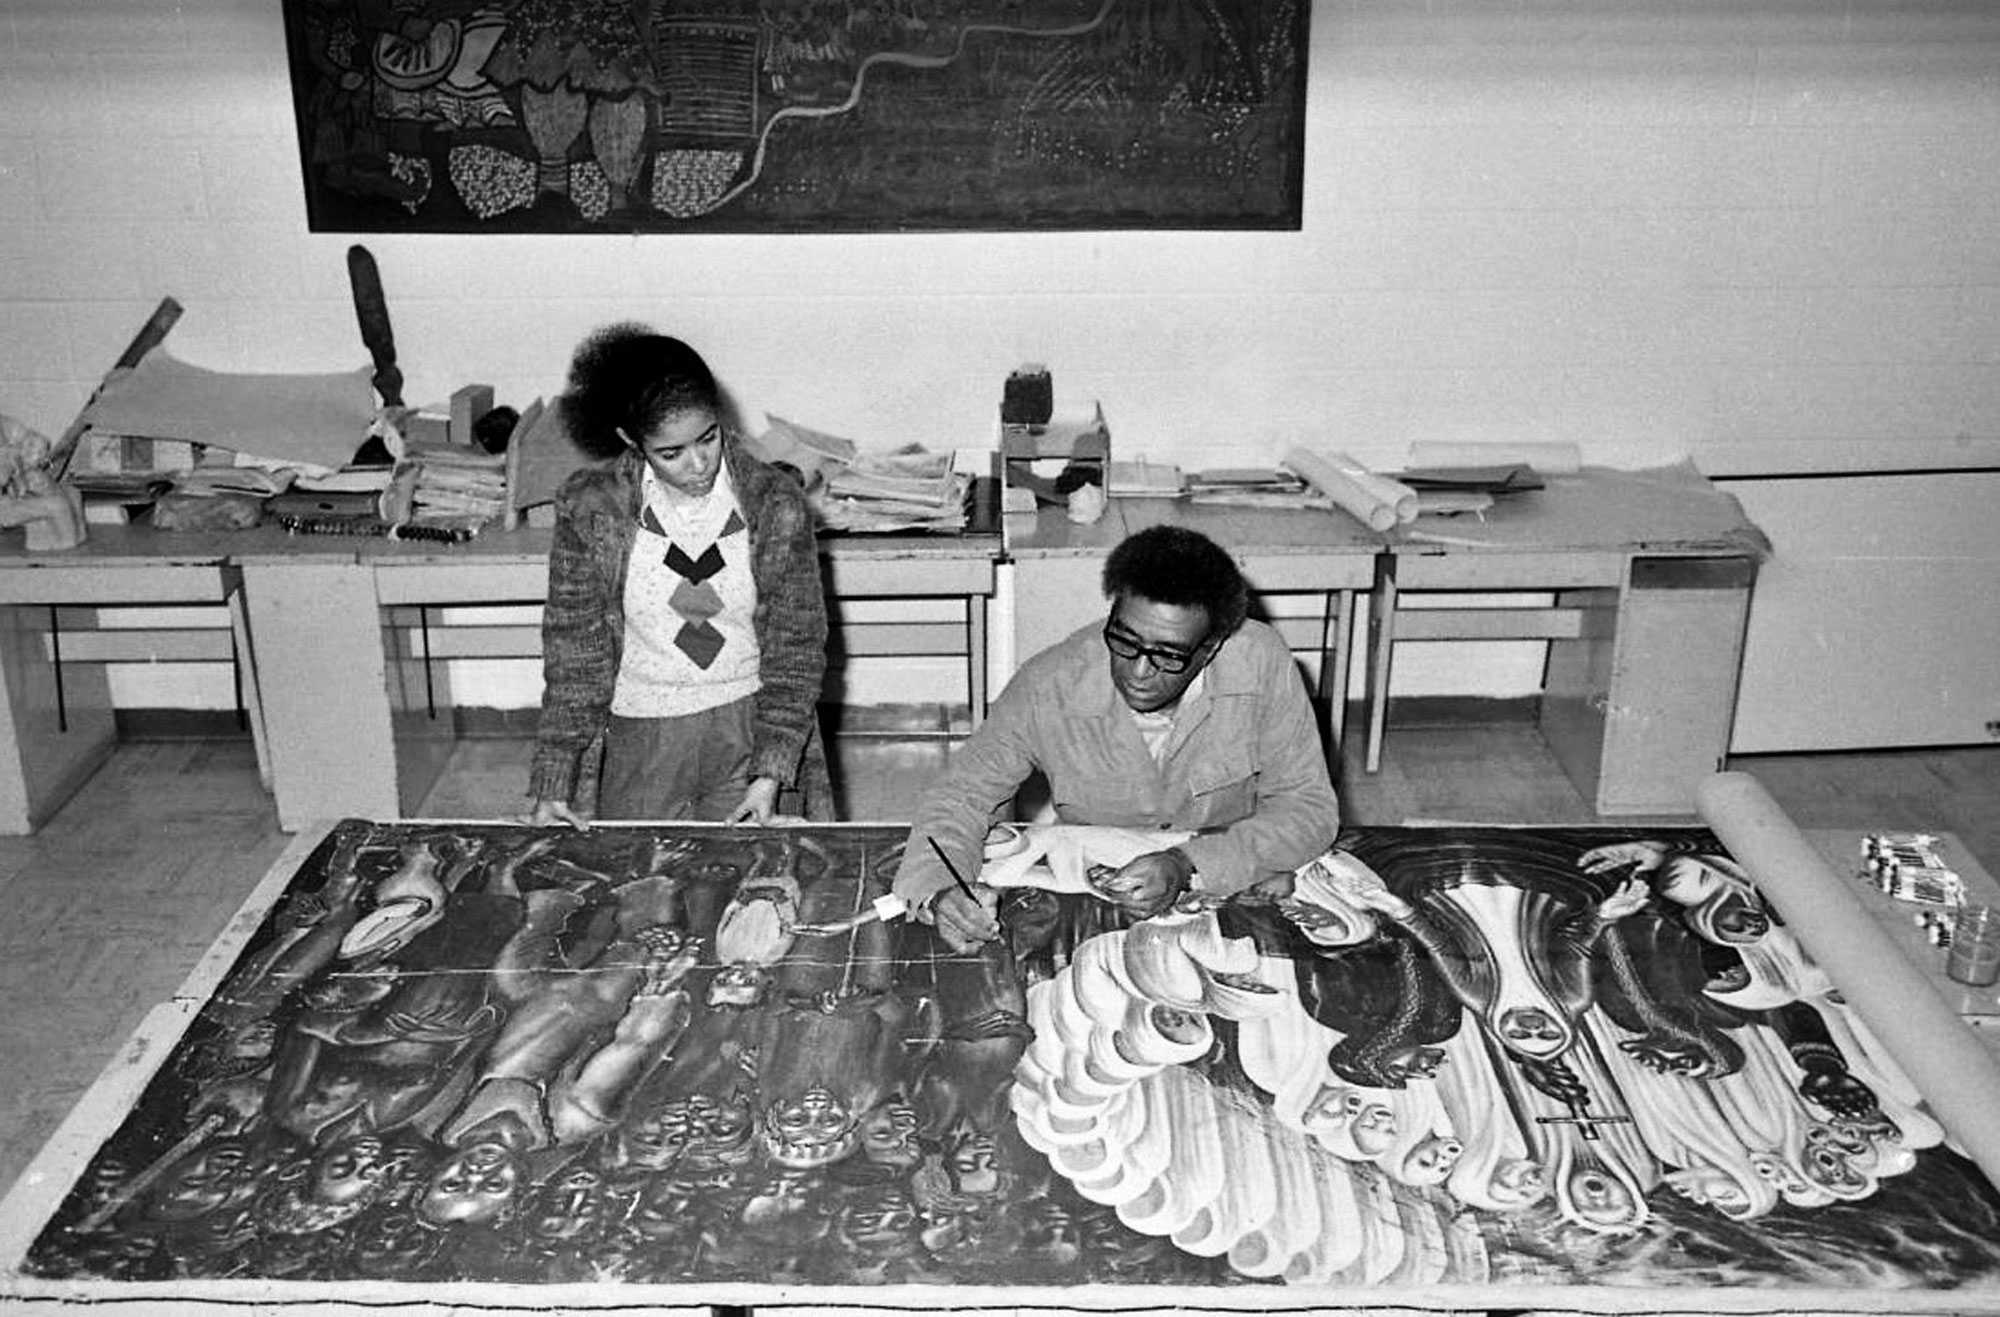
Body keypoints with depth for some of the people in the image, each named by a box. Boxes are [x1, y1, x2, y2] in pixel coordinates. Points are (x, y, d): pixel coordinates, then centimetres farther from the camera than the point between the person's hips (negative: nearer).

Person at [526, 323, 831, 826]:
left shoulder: (777, 505, -11)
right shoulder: (590, 508, -11)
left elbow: (797, 647, -6)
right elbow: (573, 649, -5)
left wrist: (770, 774, -13)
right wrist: (553, 783, -8)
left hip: (752, 725, 0)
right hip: (639, 738, 0)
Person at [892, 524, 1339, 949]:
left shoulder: (1261, 663, -20)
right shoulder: (1048, 687, -20)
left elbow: (1310, 807, -14)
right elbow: (962, 793, -8)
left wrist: (1189, 865, -29)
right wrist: (940, 889, -29)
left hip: (1233, 896, 0)